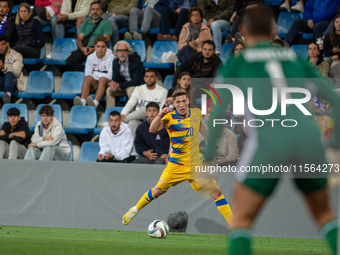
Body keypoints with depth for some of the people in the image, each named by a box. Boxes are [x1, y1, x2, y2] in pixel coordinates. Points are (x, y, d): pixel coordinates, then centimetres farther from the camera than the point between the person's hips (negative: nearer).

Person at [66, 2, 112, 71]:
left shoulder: (105, 23, 13)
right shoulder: (86, 23, 26)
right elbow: (79, 39, 18)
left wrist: (94, 49, -16)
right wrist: (82, 48, -7)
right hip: (84, 49, 4)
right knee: (69, 61, -27)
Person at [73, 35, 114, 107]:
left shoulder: (111, 58, -1)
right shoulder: (90, 57, 12)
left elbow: (110, 75, -8)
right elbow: (88, 74, 9)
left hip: (106, 83, -3)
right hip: (94, 83, 3)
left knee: (102, 79, -36)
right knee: (88, 78, -30)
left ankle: (95, 103, -62)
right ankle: (82, 101, -56)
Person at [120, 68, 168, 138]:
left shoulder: (162, 92, 7)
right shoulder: (138, 89, 15)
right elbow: (130, 104, 2)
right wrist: (123, 114, -19)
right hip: (138, 118, 2)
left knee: (145, 110, -36)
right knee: (132, 123, -36)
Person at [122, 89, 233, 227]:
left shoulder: (196, 113, 2)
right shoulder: (170, 117, -10)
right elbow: (152, 129, -26)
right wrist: (160, 115, -42)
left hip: (195, 164, 2)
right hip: (176, 164, -2)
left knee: (216, 191, -8)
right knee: (158, 191, 6)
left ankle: (233, 224, -4)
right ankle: (134, 210, 31)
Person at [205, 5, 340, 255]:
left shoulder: (236, 65, 15)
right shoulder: (296, 59, 24)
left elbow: (218, 113, 5)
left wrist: (208, 158, 12)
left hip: (268, 144, -3)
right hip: (308, 140, 3)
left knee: (242, 219, 8)